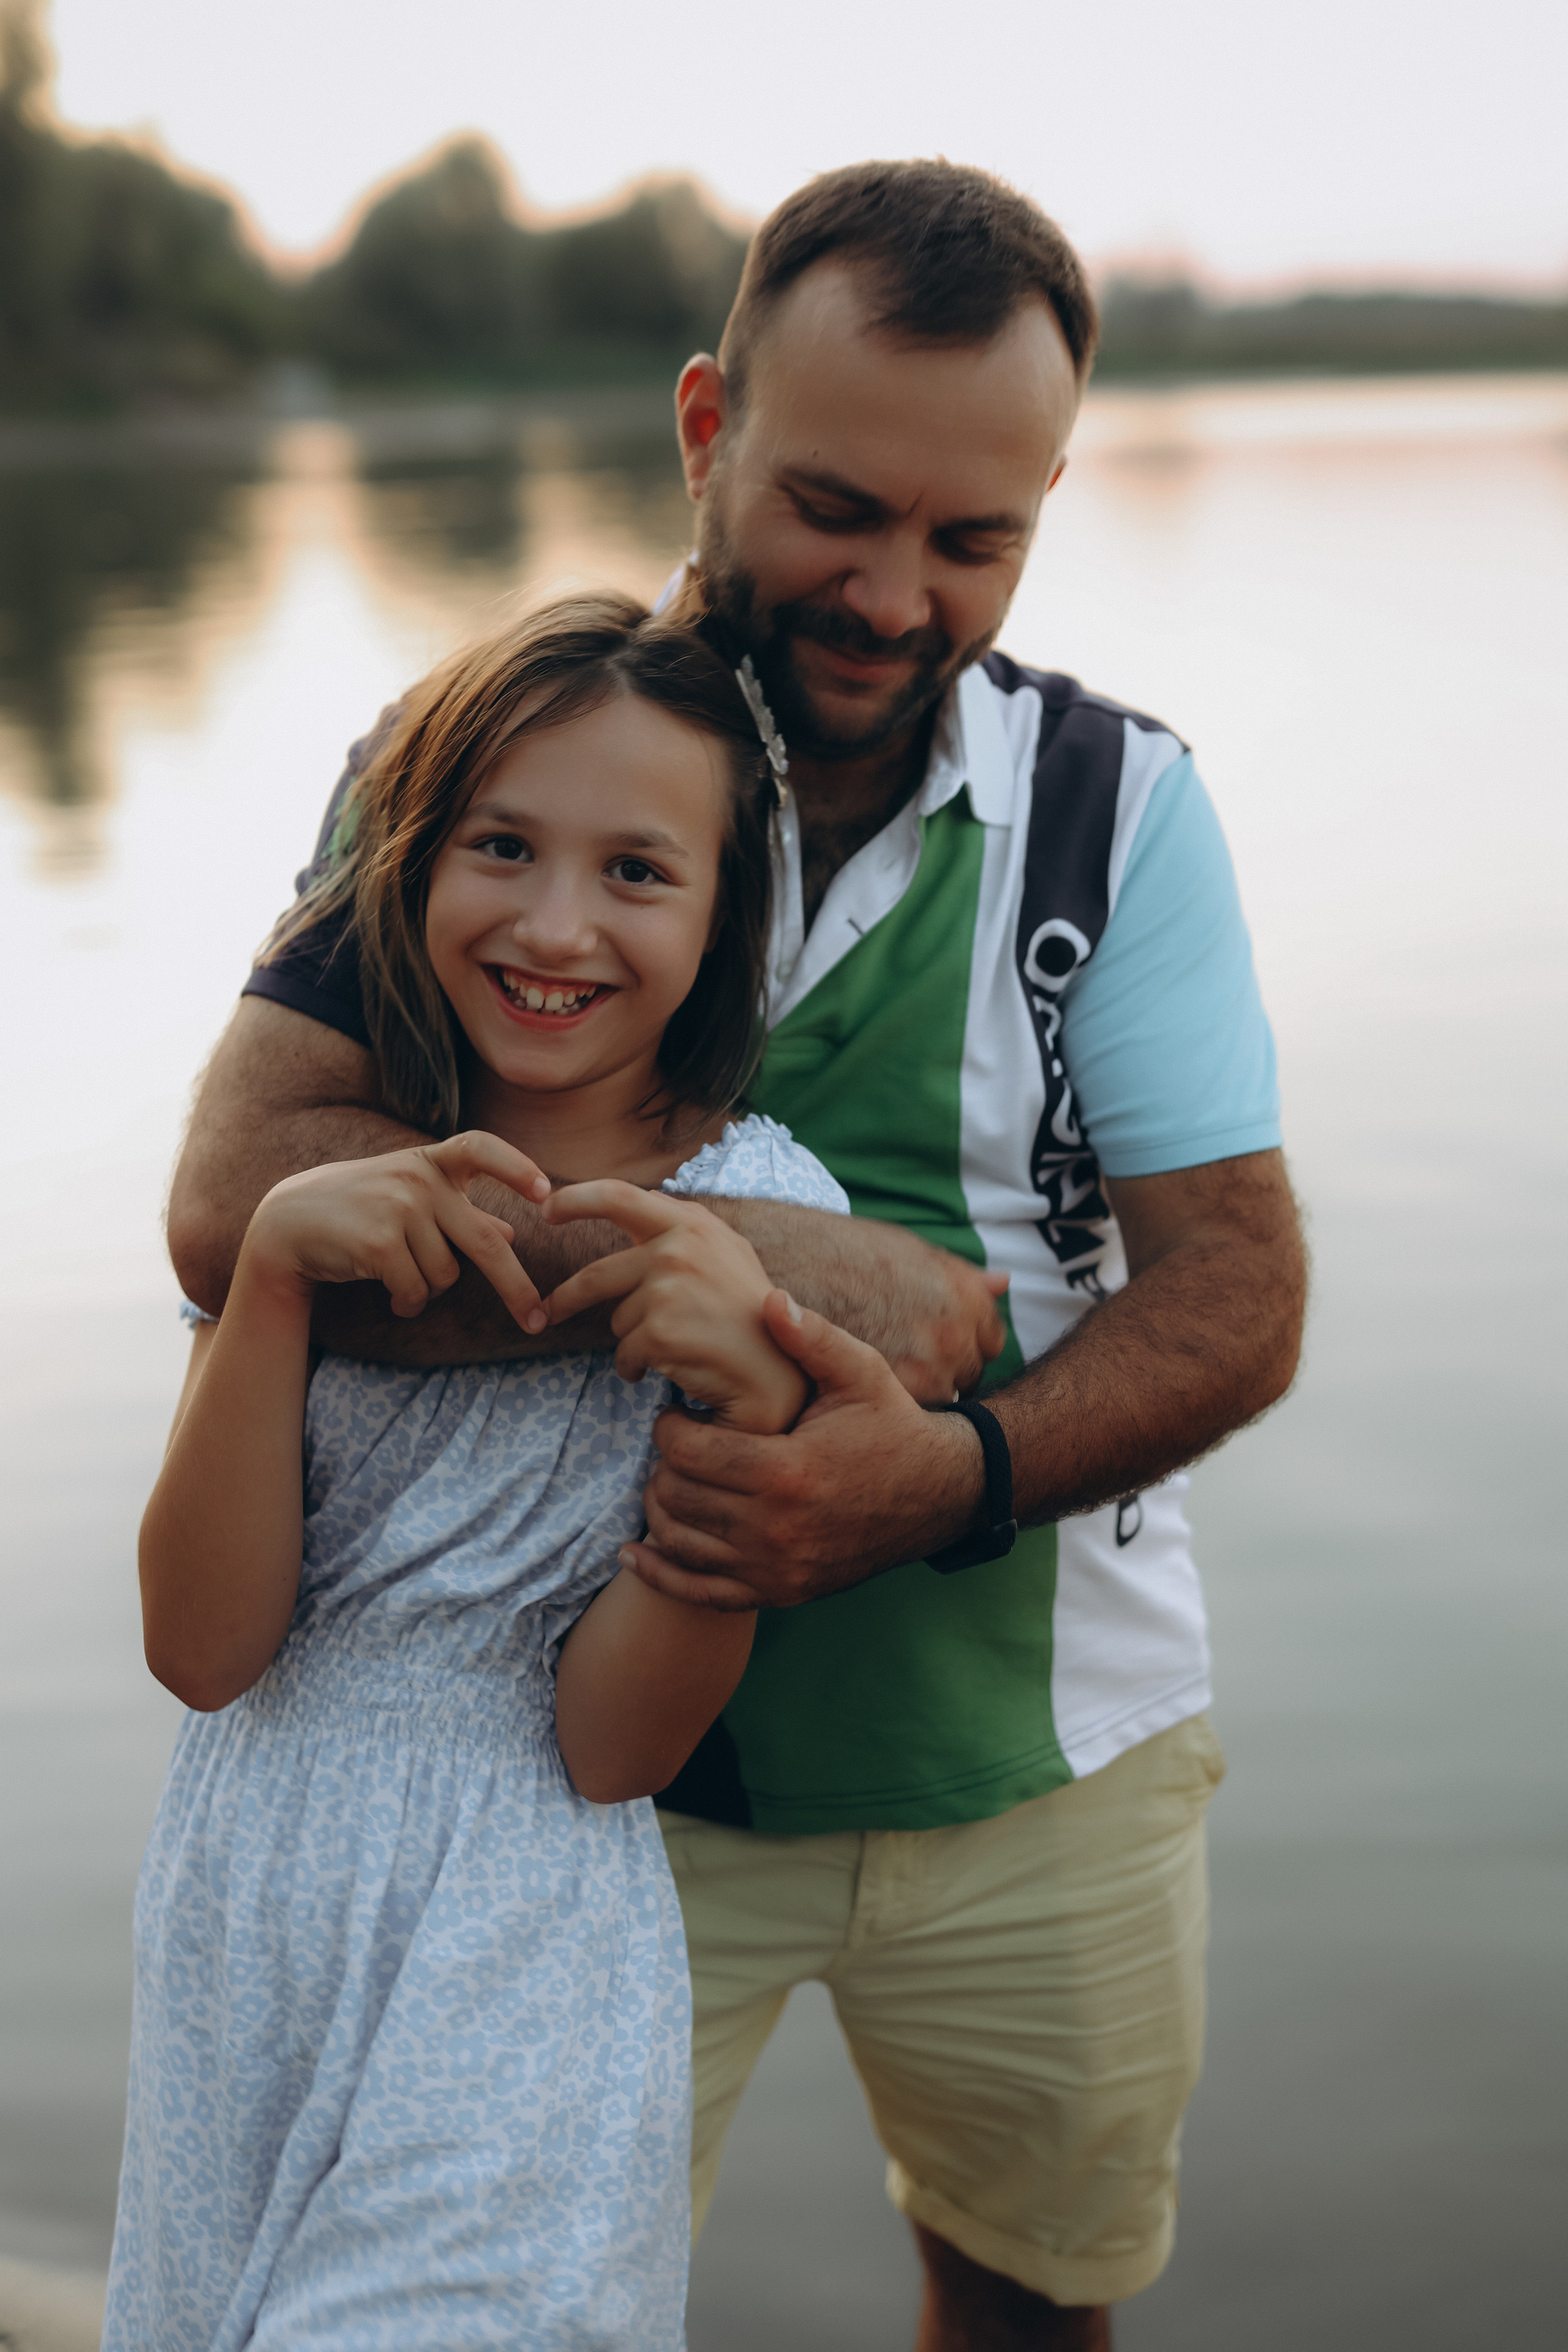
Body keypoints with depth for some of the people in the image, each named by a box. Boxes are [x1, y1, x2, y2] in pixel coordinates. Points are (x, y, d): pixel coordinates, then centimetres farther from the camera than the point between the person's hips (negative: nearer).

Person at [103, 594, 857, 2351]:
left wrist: (744, 1413, -28)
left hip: (519, 1966, -3)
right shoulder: (324, 1161, -1)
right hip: (230, 1929, 4)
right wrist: (276, 1261, -20)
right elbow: (201, 1648, -10)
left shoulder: (758, 1216, -10)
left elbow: (614, 1744, -13)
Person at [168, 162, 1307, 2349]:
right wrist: (778, 1261, -29)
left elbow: (1239, 1294, -8)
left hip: (1048, 1763, 2)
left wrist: (949, 1475, -28)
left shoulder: (1118, 804, -6)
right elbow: (236, 1199, -22)